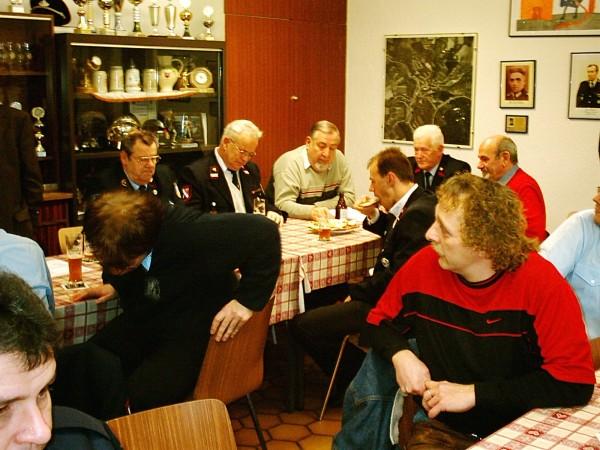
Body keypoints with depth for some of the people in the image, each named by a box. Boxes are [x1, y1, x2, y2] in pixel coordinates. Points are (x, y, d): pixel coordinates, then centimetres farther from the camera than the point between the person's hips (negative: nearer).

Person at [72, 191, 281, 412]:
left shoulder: (189, 232, -32)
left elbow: (264, 231, -28)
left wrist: (247, 299, -24)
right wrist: (112, 284, -5)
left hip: (194, 329, -6)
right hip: (142, 319, 6)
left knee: (143, 396, -26)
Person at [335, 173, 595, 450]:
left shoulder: (541, 283, -17)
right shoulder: (425, 264, -7)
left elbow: (575, 383, -21)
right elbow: (378, 323, 8)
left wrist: (474, 393, -20)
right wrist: (400, 354, -14)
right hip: (439, 428, 3)